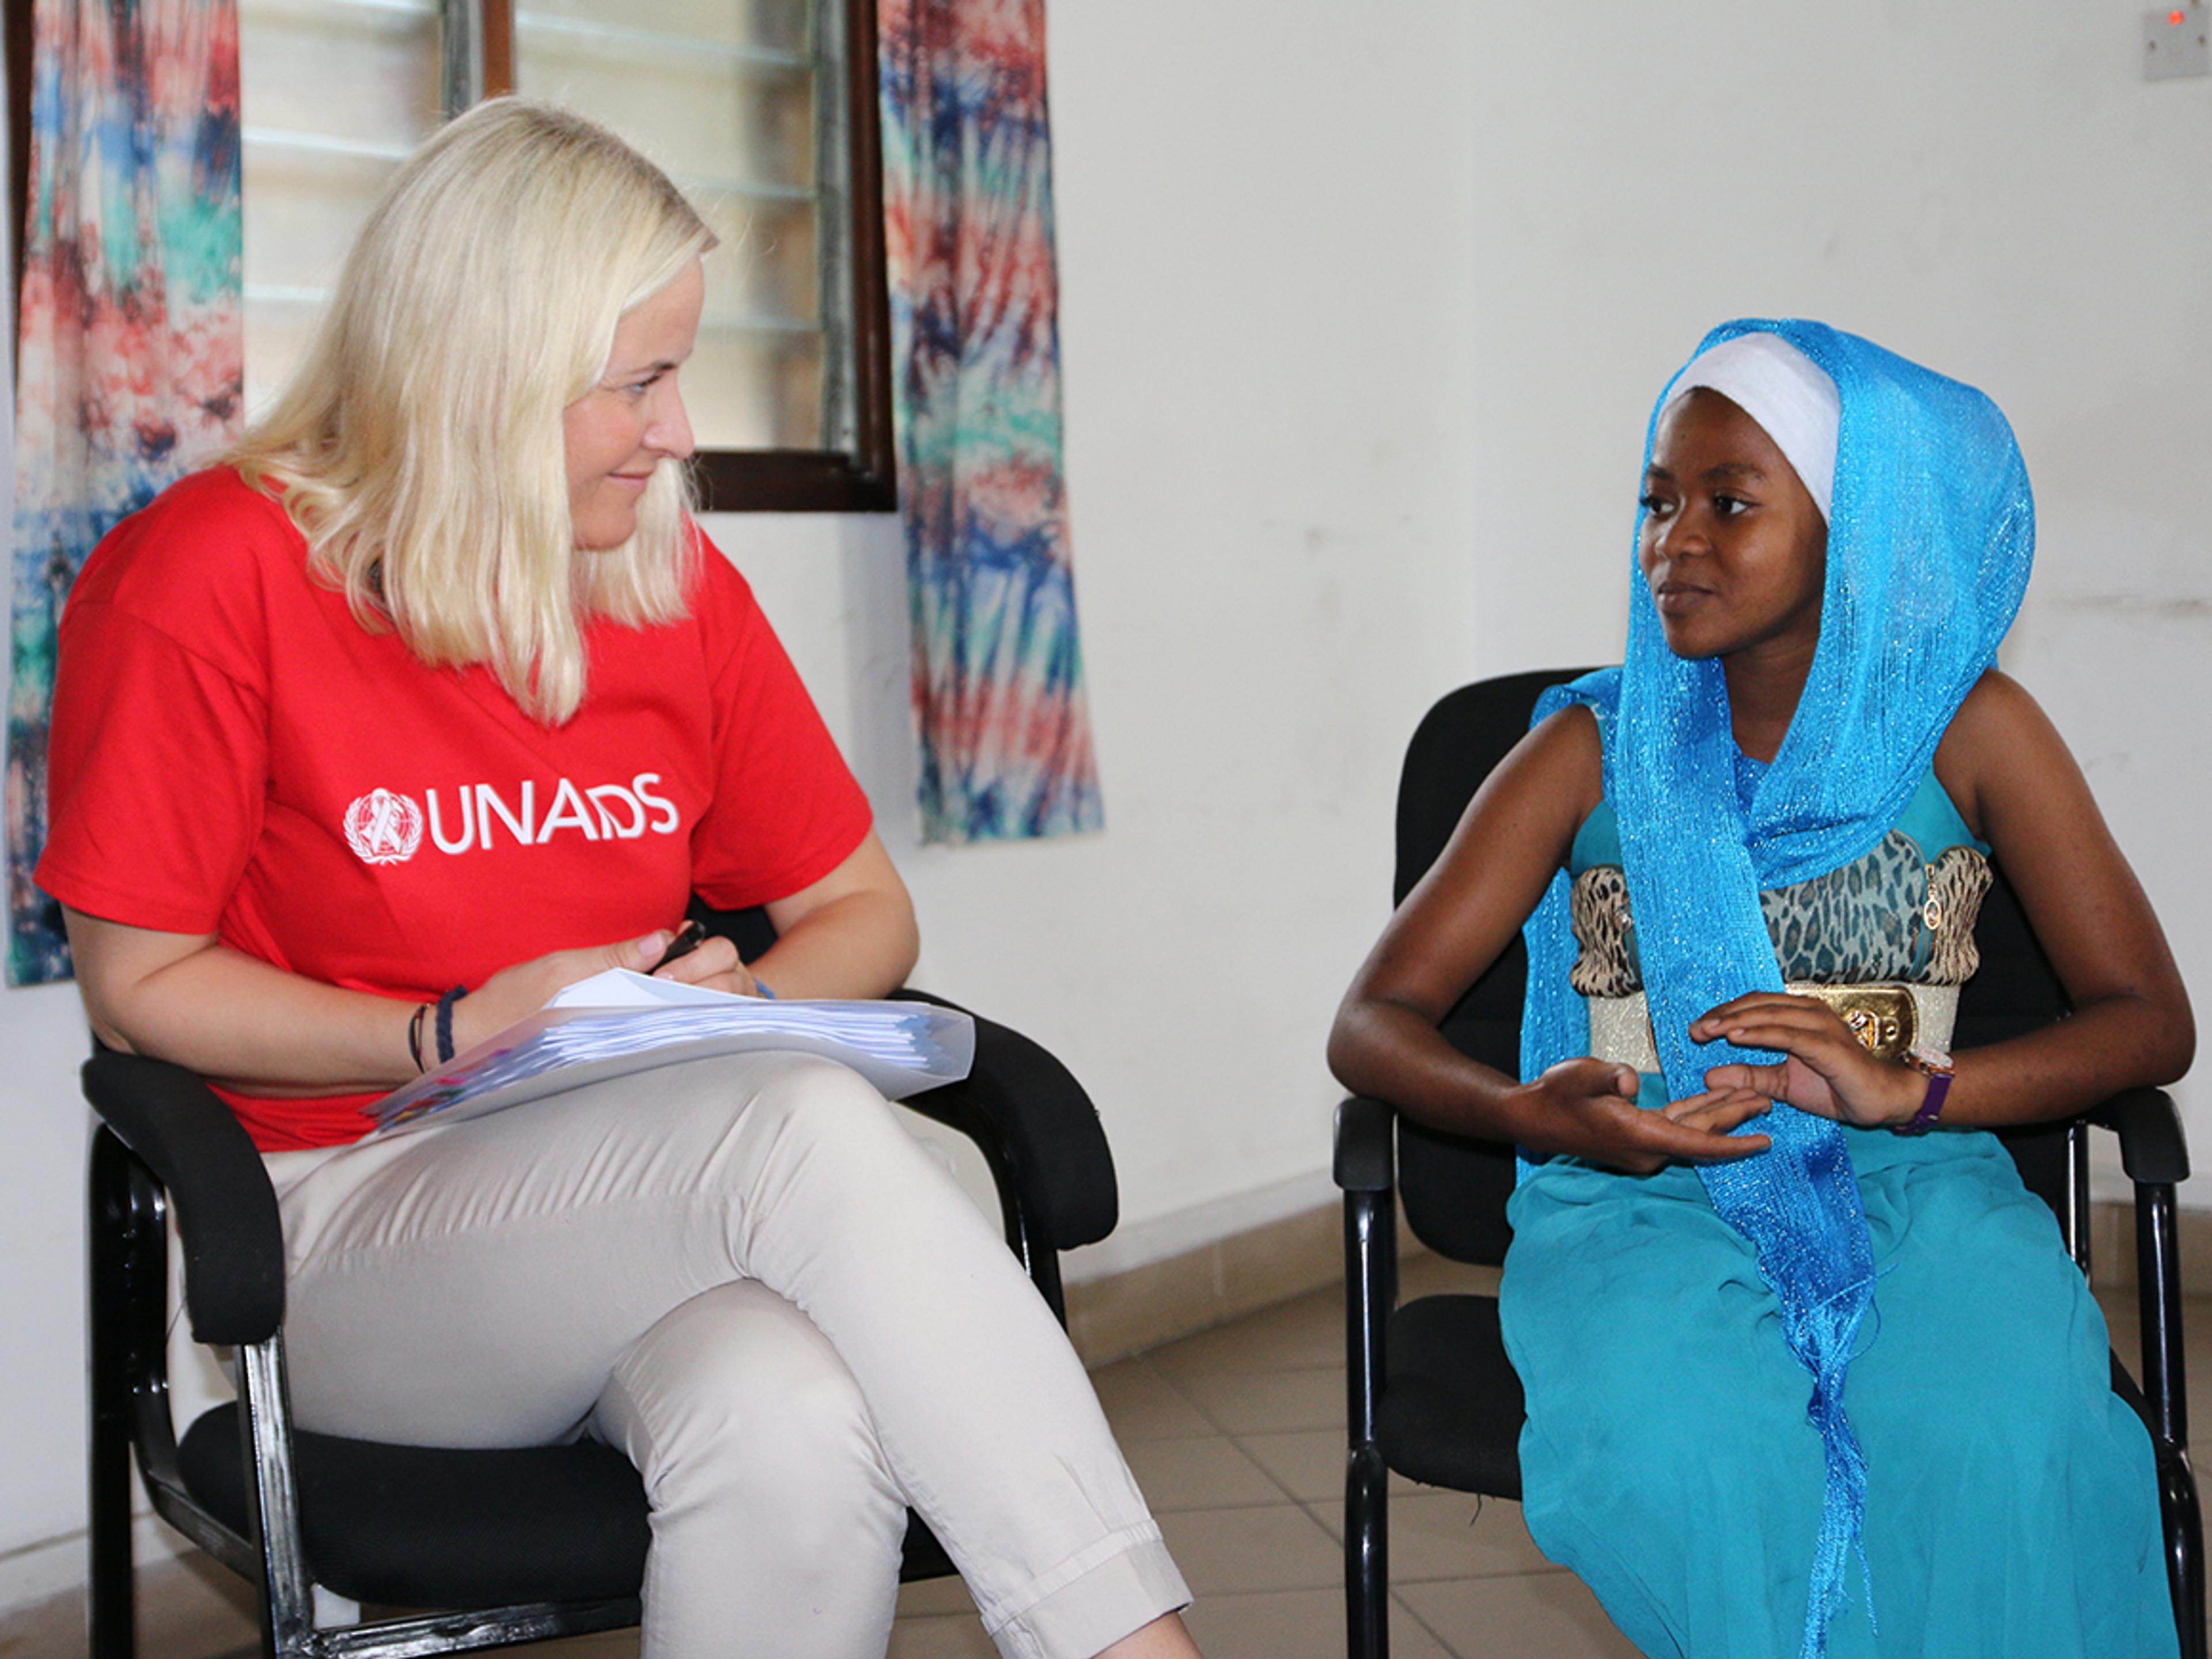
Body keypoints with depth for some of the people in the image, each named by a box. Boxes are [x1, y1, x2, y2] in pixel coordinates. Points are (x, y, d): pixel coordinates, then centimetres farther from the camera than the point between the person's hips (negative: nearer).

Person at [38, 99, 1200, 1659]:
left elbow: (861, 911, 15)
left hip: (657, 1217, 4)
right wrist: (458, 1039, -15)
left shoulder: (676, 580, 8)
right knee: (813, 1125, -34)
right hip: (360, 1210, -3)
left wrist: (745, 1006, -8)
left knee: (792, 1433, -36)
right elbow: (141, 986, -4)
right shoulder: (210, 576, -6)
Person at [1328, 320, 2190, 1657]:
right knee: (1688, 1443, -34)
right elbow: (1374, 1024, 3)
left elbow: (2152, 1021, 2)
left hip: (1908, 1183, 0)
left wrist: (1904, 1088, -17)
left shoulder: (1963, 728, 5)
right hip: (1640, 1191, 0)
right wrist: (1531, 1116, -19)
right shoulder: (1598, 749, 5)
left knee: (2002, 1437, -33)